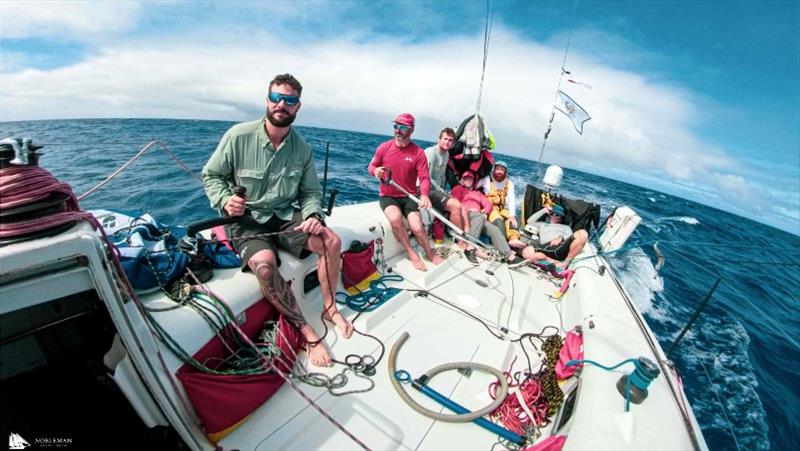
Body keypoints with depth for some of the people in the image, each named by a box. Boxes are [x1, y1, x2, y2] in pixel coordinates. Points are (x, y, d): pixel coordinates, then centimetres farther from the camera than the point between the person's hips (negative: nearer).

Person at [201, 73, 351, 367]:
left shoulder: (302, 149, 2)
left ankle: (330, 309, 4)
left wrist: (313, 215, -13)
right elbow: (211, 175, 3)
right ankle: (307, 333, -15)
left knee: (331, 241, -18)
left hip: (285, 216, 4)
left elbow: (311, 192, 7)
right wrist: (224, 200, -18)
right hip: (246, 219, -3)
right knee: (265, 264, -33)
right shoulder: (239, 136, -8)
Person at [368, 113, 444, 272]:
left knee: (417, 227, -20)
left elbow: (425, 178, -11)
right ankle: (412, 254, -9)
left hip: (409, 197, 0)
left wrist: (424, 194, -33)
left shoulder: (418, 152, -6)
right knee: (395, 218, -32)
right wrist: (375, 171, -16)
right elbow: (371, 166, 9)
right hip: (388, 196, 1)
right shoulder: (384, 147, -2)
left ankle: (430, 253, 14)